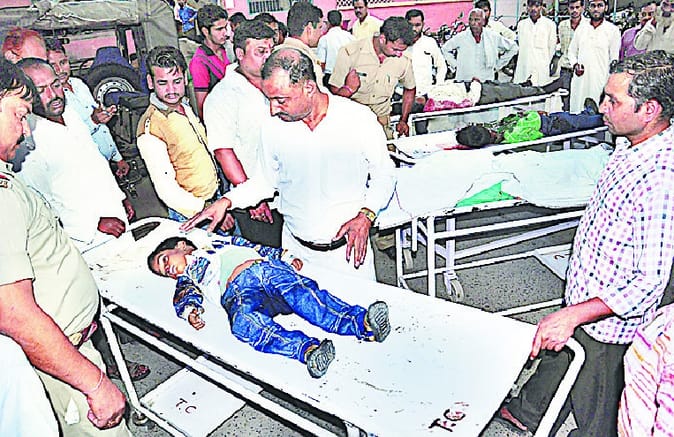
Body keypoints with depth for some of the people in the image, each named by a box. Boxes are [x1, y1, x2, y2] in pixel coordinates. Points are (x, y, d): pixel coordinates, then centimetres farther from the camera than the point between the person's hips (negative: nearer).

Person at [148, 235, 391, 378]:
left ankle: (362, 322, -46)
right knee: (243, 320, -36)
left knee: (298, 291, -30)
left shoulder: (220, 244, 38)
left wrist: (287, 258, 18)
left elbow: (258, 248, 31)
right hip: (236, 290, -1)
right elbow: (184, 297, 15)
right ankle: (307, 349, -56)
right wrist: (190, 312, -8)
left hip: (265, 267, 2)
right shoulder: (186, 278, 35)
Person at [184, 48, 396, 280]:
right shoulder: (273, 127, -6)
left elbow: (384, 175, -1)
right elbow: (265, 181, 9)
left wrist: (365, 217, -16)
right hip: (295, 249, 2)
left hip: (348, 247, -1)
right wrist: (226, 201, -5)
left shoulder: (360, 119, -13)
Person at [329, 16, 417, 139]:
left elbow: (410, 90, 17)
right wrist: (349, 89, -29)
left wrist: (403, 121, 15)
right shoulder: (349, 53, -12)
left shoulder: (403, 61, -2)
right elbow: (334, 91, -9)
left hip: (382, 124, 3)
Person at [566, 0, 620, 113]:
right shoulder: (581, 27, 12)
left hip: (600, 80, -3)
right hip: (580, 78, 3)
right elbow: (572, 51, 19)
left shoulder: (613, 30, 3)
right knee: (576, 112, 3)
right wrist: (575, 65, -1)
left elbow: (614, 59, 3)